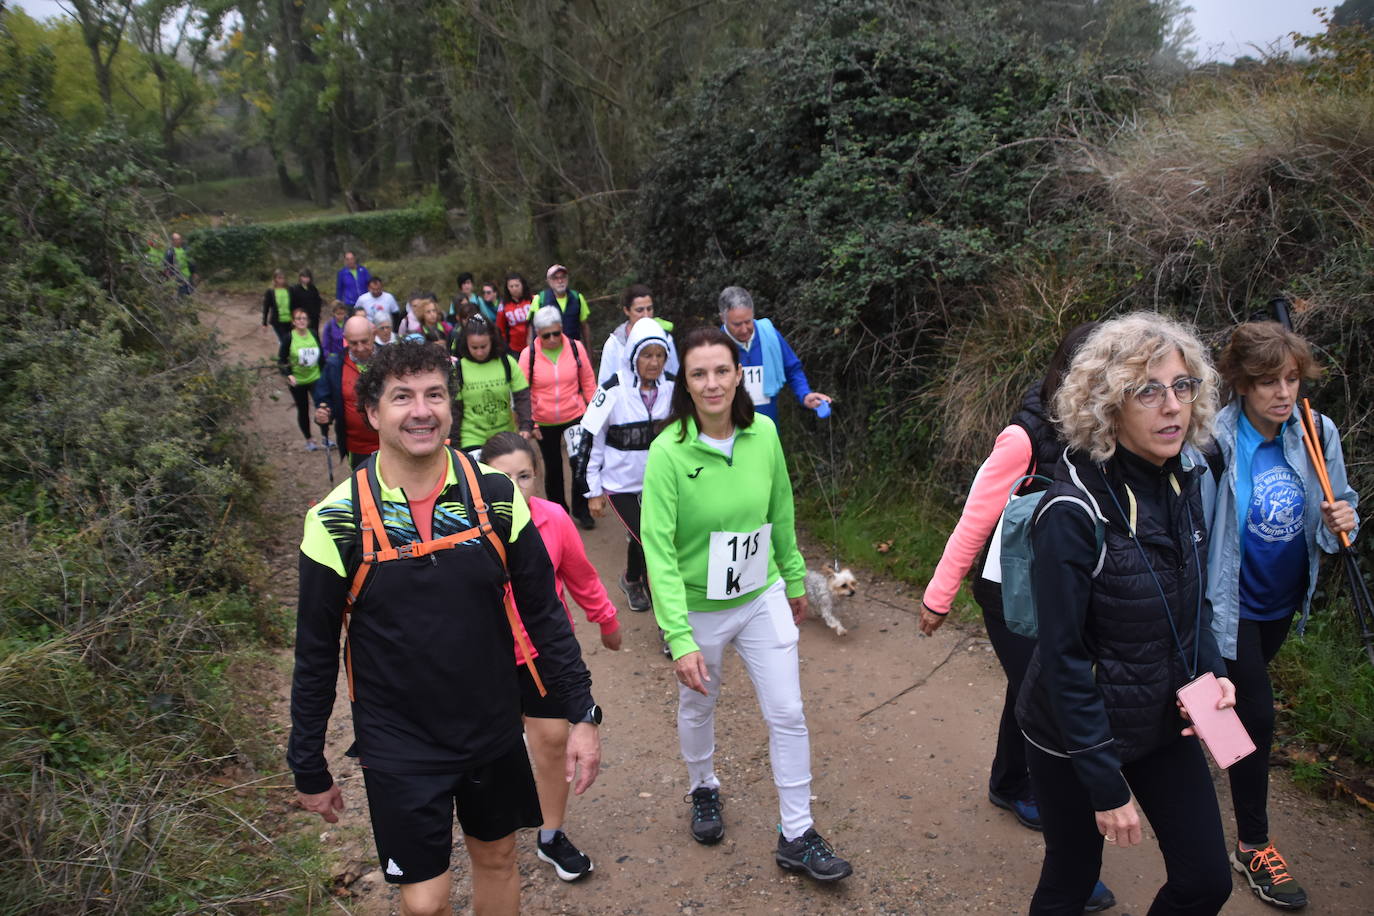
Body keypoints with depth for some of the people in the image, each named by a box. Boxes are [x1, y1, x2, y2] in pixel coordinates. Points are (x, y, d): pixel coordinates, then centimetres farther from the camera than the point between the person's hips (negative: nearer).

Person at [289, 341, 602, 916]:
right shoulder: (337, 521, -14)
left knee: (497, 860, 20)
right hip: (399, 747, -2)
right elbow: (316, 654, -4)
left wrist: (582, 715, -3)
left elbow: (544, 613, -2)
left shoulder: (496, 496, -10)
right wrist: (309, 770, 2)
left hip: (493, 730, 2)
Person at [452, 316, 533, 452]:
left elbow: (522, 397, -4)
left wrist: (526, 426, -17)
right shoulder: (459, 368, -8)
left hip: (506, 435, 2)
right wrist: (454, 442, -2)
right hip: (472, 438, -2)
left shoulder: (507, 363, -6)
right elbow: (454, 407, -3)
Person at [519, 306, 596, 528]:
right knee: (553, 467, 13)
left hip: (575, 417, 0)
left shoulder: (576, 348, -7)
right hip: (544, 423, 0)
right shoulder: (528, 354, -9)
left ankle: (581, 510, 20)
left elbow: (588, 383, 2)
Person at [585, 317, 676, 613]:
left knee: (642, 535, 19)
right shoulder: (614, 390, -17)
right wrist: (593, 491, -6)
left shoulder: (671, 387, -7)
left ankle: (631, 580, 50)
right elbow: (590, 438, -9)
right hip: (621, 483, -4)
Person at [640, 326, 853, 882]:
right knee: (697, 706, 20)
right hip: (699, 607, -2)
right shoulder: (669, 451, -22)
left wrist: (795, 580, 14)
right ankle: (704, 789, 50)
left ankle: (796, 835, 23)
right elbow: (659, 549, -23)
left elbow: (781, 515, 4)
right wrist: (680, 638, -27)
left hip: (762, 597, 3)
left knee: (787, 714, 5)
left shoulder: (763, 434, -10)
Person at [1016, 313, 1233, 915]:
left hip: (1167, 726, 7)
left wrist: (1211, 672, -5)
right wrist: (1106, 785, -18)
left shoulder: (1183, 482, -3)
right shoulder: (1074, 511, -26)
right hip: (1075, 735, -6)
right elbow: (1063, 657, -22)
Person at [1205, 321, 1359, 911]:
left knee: (1242, 699, 24)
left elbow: (1338, 508, 3)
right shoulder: (1215, 442, -25)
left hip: (1284, 601, 6)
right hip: (1233, 603, -6)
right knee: (1256, 714, -3)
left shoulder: (1319, 434, -9)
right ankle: (1253, 846, 15)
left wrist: (1341, 520, -21)